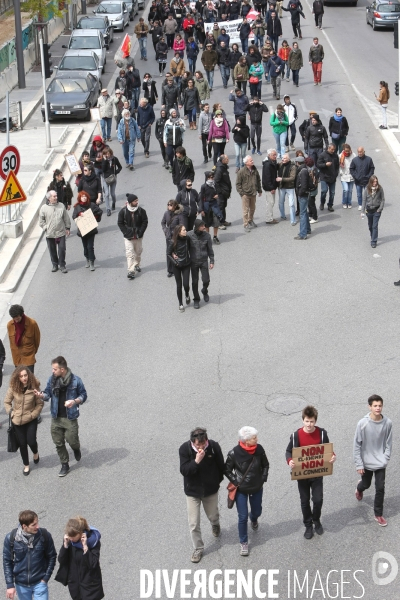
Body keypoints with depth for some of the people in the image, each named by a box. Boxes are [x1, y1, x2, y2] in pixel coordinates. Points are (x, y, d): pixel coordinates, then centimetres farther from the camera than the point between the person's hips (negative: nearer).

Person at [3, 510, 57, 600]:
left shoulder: (44, 535, -15)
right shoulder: (11, 538, -14)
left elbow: (52, 556, -2)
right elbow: (7, 562, -4)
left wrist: (46, 578, -6)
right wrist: (10, 585, -6)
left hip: (40, 582, -1)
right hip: (21, 584, 1)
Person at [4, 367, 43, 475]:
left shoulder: (34, 387, -15)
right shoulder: (13, 388, -12)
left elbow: (40, 403, -7)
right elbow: (7, 402, 2)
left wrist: (33, 414, -14)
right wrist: (11, 412, -7)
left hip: (31, 420, -2)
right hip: (17, 421, 2)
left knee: (31, 441, -7)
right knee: (22, 444, 10)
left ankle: (35, 452, 30)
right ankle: (26, 465, 30)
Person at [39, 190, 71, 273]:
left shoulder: (61, 206, 3)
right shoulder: (44, 208, -2)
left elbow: (66, 219, 9)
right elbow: (41, 221, 6)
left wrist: (67, 228, 8)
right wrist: (46, 228, -3)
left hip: (61, 233, 0)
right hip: (49, 234, 0)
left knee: (62, 249, 0)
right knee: (52, 250, 9)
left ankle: (62, 265, 13)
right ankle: (55, 265, 23)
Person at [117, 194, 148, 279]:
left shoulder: (141, 210, -6)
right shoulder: (123, 211, -9)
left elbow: (145, 222, -1)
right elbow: (120, 223, -2)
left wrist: (140, 232, -11)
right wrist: (126, 232, -11)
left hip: (138, 236, 2)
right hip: (128, 237, -2)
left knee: (138, 252, 17)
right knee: (130, 253, -9)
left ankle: (137, 264, 42)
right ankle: (131, 271, -8)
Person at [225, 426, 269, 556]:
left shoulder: (259, 449, -17)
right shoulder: (234, 453, -25)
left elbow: (265, 465, 1)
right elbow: (227, 470, -9)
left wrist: (263, 479, -3)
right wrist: (236, 482, -13)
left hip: (257, 488, 3)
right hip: (241, 490, -3)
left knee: (257, 511, 22)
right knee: (242, 517, 3)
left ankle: (253, 519, 60)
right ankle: (243, 543, 21)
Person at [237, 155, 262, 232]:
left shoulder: (255, 170, 5)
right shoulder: (242, 172, -13)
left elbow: (258, 181, 18)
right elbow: (238, 184, -9)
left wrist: (259, 190, 17)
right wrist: (241, 193, -14)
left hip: (253, 194, 6)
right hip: (245, 194, -6)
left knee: (252, 209, 19)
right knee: (246, 210, -4)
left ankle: (250, 221, 38)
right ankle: (246, 225, 2)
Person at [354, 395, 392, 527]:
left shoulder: (387, 423, -14)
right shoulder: (362, 423, -20)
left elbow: (388, 443, -2)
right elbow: (357, 445, -13)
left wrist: (386, 459, -8)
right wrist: (359, 464, -12)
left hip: (380, 462, 1)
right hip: (366, 461, -1)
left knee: (380, 488, 2)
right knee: (366, 484, 20)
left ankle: (378, 514, 21)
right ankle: (359, 488, 56)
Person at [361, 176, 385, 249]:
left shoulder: (380, 188, -10)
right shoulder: (367, 189, -8)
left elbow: (383, 199, -1)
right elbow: (364, 200, -3)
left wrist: (380, 209, -9)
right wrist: (362, 211, -4)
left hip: (377, 210, -2)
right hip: (369, 210, 2)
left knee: (375, 226, -5)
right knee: (370, 226, 15)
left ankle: (374, 241, -1)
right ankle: (373, 237, 37)